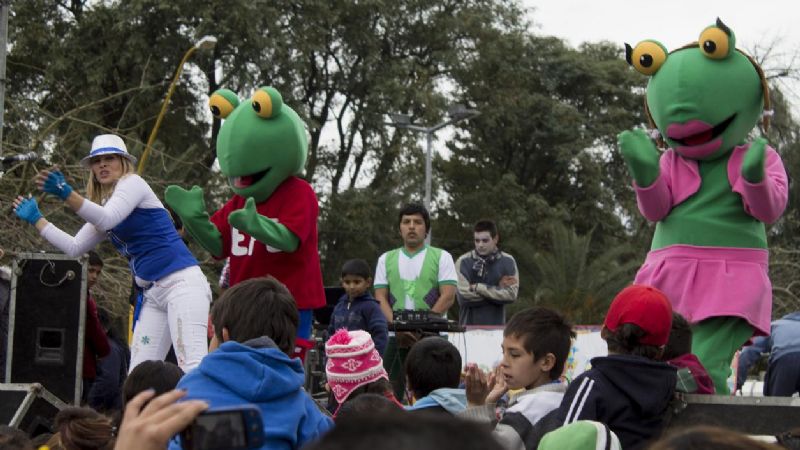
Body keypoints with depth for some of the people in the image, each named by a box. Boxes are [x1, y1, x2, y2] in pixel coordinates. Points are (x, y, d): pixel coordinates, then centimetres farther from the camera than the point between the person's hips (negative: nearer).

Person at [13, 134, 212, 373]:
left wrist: (67, 194, -33)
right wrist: (36, 219, 23)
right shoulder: (104, 205, 23)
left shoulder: (132, 182, -2)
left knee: (193, 368, -22)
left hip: (181, 283, -9)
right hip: (154, 294, 9)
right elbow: (74, 247, 22)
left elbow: (107, 219, -21)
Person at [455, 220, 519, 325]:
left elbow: (511, 294, -9)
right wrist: (498, 288, -8)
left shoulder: (507, 261, 2)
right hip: (469, 326, -1)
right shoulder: (463, 261, -3)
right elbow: (464, 296, -13)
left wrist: (478, 287, -11)